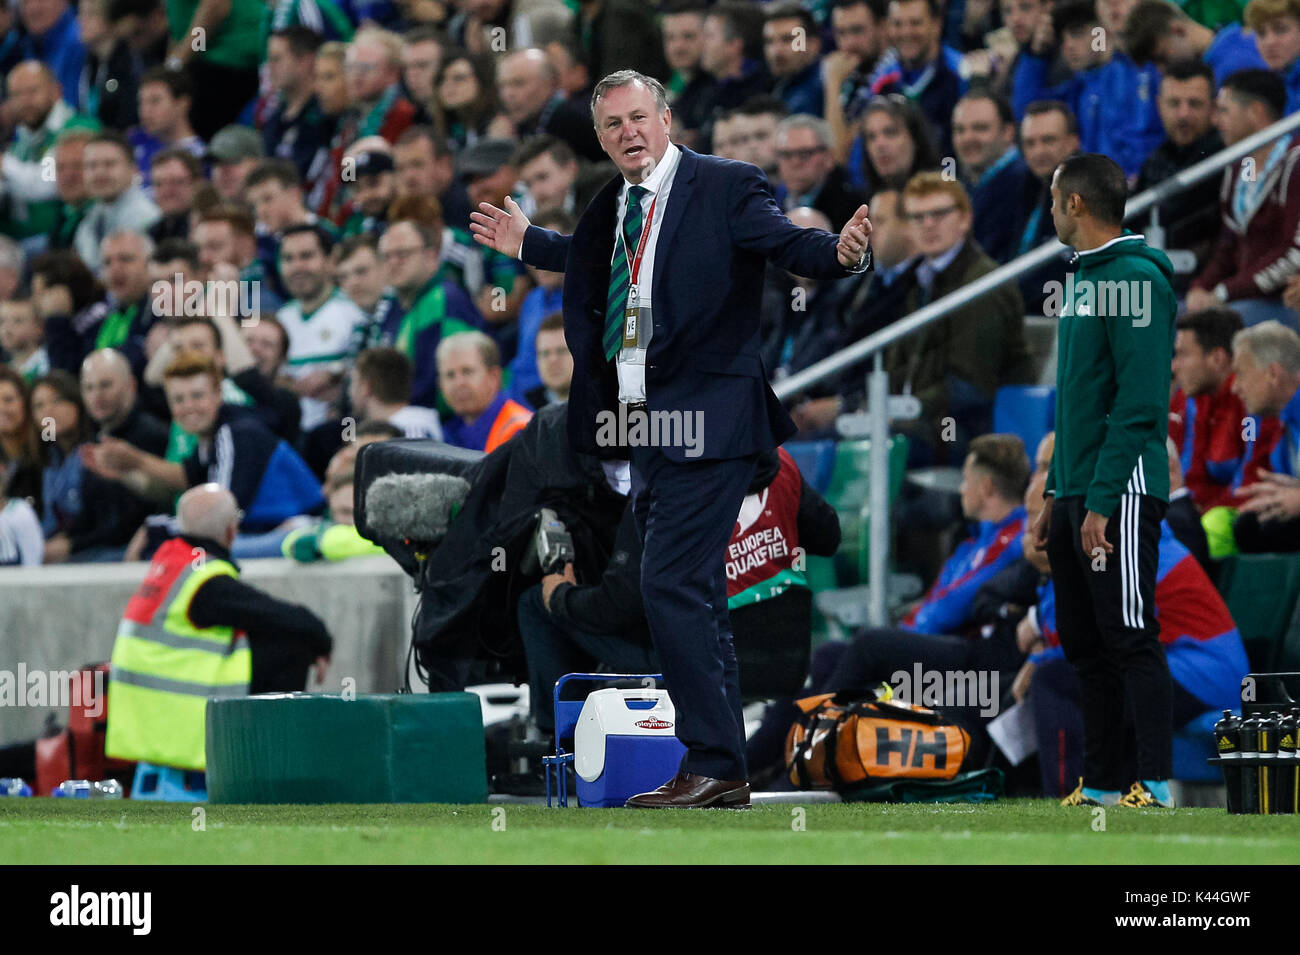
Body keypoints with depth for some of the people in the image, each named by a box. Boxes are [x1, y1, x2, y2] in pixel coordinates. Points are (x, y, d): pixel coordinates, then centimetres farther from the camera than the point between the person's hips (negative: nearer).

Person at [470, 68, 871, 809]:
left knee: (671, 585, -15)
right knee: (692, 596, 12)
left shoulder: (725, 188, -8)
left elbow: (787, 242, -20)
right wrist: (527, 244, 34)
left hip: (703, 421, -9)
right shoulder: (614, 206, 14)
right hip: (643, 427, 9)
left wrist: (841, 252, -39)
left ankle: (713, 766, -12)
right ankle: (724, 775, 17)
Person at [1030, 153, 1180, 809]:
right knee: (1085, 646, 10)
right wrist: (1055, 495, 19)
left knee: (1131, 638, -9)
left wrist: (1101, 501, -21)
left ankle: (1155, 786, -9)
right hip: (1077, 494, 10)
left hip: (1121, 492, -10)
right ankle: (1099, 786, 15)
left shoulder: (1135, 278, -13)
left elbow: (1139, 402, -19)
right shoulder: (1084, 280, 17)